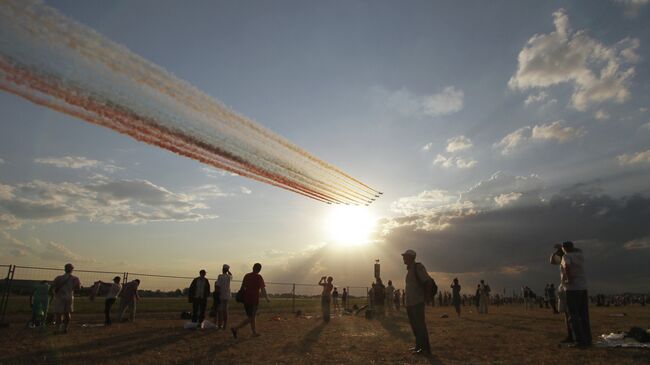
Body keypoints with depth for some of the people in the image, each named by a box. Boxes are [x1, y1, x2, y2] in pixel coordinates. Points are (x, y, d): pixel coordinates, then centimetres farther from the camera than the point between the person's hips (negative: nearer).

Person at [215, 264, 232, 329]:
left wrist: (216, 294, -9)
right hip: (227, 295, 5)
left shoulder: (220, 276, -12)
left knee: (219, 310, 2)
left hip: (220, 295, -5)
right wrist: (228, 270, 21)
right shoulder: (229, 276, 5)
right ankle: (224, 325, 9)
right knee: (225, 310, 8)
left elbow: (217, 286, -17)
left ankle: (219, 324, 3)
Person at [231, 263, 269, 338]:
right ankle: (235, 328, -11)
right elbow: (263, 290, -11)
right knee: (250, 318, 0)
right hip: (254, 300, -6)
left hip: (246, 299, 7)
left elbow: (243, 287, 10)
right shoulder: (259, 277, -9)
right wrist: (267, 298, 2)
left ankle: (254, 333, 24)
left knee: (252, 317, 18)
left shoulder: (246, 276, 7)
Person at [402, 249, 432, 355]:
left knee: (420, 325, -5)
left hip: (417, 303, -9)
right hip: (410, 303, 9)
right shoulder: (409, 269, 14)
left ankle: (425, 348, 3)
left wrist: (425, 297, -12)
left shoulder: (418, 267, -13)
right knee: (414, 325, 16)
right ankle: (419, 346, 27)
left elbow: (429, 282, -20)